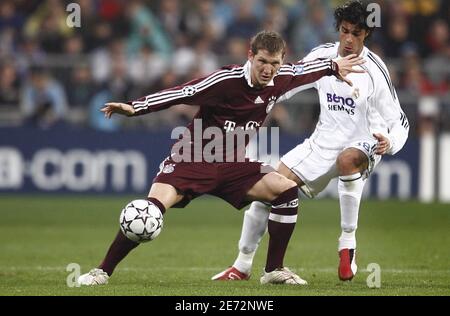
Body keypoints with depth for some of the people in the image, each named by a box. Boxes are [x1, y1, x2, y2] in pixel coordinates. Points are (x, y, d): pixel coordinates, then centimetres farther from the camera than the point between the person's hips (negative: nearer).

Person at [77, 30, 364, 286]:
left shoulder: (281, 79, -2)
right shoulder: (227, 80, -21)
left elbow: (304, 69, 21)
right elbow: (184, 93, -25)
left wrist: (334, 66, 34)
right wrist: (136, 108, -32)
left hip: (233, 167, 6)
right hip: (195, 158, -6)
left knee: (286, 189, -10)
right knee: (155, 205, -26)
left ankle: (274, 270, 3)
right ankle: (103, 271, -17)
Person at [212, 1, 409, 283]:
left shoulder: (374, 70, -17)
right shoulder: (323, 56, -3)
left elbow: (399, 121, -14)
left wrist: (390, 143, -36)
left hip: (364, 145, -5)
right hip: (324, 141, 5)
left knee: (347, 159, -41)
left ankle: (348, 242, -26)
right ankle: (243, 265, 9)